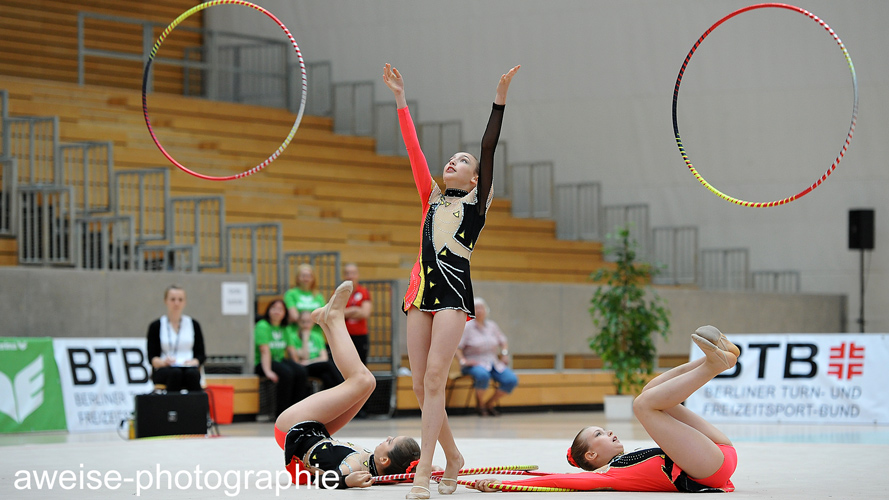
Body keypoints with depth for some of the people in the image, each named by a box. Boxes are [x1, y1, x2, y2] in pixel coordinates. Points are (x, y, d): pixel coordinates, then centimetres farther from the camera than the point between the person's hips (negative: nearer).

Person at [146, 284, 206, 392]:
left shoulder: (194, 325, 12)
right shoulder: (156, 326, 7)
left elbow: (201, 355, 10)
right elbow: (152, 357, 1)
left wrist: (193, 362, -13)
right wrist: (163, 362, -21)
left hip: (189, 368, 1)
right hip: (162, 371, -1)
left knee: (192, 374, -35)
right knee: (175, 373, -37)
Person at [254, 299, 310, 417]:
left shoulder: (286, 328, 14)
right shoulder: (262, 326, -8)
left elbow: (291, 349, 12)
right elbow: (265, 350, -18)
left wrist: (297, 365, -1)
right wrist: (267, 371, -27)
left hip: (281, 360, 7)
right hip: (262, 363, -7)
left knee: (302, 372, -21)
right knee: (286, 373, -33)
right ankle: (282, 412, -25)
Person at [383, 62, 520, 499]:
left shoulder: (477, 201, 11)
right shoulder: (432, 199, 22)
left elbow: (489, 149, 2)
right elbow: (413, 149, 20)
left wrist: (500, 99, -6)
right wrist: (400, 100, 18)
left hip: (453, 291, -5)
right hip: (423, 289, 5)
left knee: (434, 378, -16)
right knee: (421, 385, 3)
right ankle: (451, 456, 21)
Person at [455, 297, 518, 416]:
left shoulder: (492, 326, 14)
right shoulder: (467, 327, -3)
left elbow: (503, 342, 26)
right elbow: (457, 347, -7)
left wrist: (504, 353, 8)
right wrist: (463, 361, -20)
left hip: (494, 363, 6)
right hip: (474, 363, -6)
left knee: (512, 380, -18)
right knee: (483, 375, -41)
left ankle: (490, 404, -2)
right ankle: (480, 405, -15)